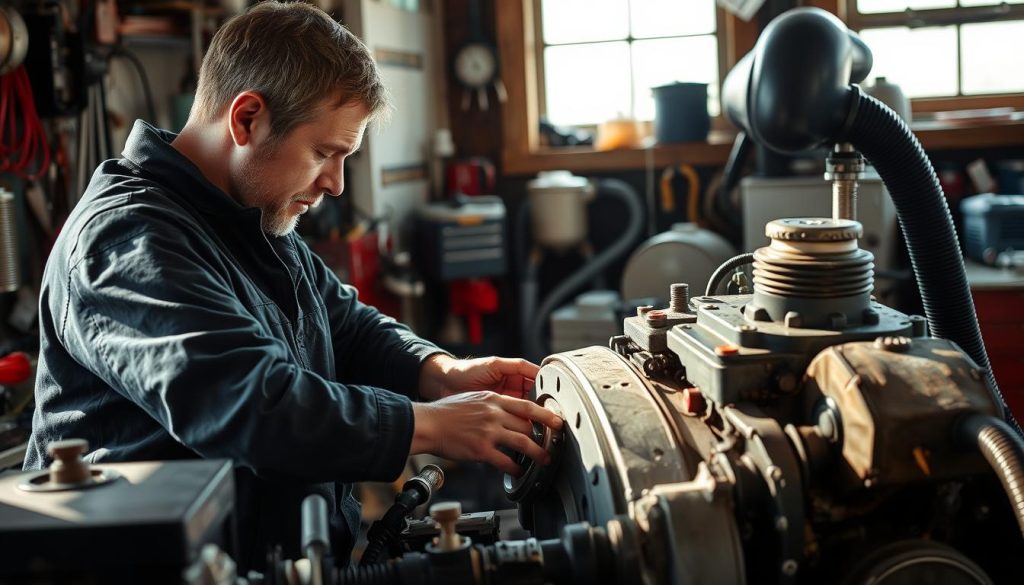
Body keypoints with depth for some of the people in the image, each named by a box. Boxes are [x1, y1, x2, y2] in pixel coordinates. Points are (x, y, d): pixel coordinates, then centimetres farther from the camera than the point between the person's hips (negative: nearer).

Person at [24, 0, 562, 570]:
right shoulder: (129, 238, -18)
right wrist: (434, 425, -22)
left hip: (312, 544, 9)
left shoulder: (256, 219, 14)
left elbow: (348, 325, 20)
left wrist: (440, 372, 0)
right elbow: (246, 405, -29)